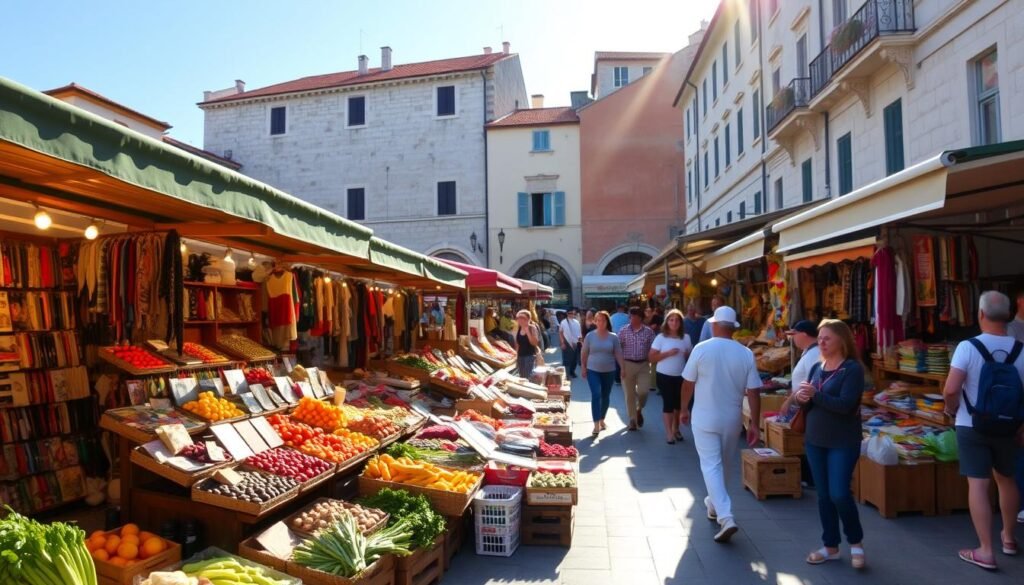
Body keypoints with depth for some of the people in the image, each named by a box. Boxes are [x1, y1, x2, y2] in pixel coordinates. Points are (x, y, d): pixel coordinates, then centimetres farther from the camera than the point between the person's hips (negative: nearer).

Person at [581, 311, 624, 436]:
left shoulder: (613, 337, -2)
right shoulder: (590, 336, -4)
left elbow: (618, 354, 0)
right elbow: (585, 353, 3)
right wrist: (583, 367, 4)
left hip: (609, 371, 2)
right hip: (593, 370, -2)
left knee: (605, 396, 12)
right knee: (596, 395, -13)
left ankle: (602, 420, 32)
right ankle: (596, 424, -12)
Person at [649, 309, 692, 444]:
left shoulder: (686, 338, 3)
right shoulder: (661, 337, -7)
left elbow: (691, 355, 14)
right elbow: (651, 358, -9)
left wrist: (687, 355, -10)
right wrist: (668, 353, -20)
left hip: (680, 376, 3)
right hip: (664, 375, -3)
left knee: (678, 403, 11)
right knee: (668, 403, -1)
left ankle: (676, 429, 27)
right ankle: (669, 433, 6)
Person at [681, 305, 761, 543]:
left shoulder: (701, 349, -13)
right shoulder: (746, 354, -7)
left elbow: (688, 384, -6)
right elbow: (753, 392, -5)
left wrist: (683, 409, 10)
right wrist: (755, 424, 3)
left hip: (705, 418, -3)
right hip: (731, 419, 3)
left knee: (711, 466, -1)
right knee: (724, 464, 20)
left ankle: (725, 517, -12)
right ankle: (714, 504, 38)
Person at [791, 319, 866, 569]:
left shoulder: (853, 368, -11)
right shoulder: (816, 367, 8)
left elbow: (846, 405, -22)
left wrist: (815, 395, -24)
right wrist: (801, 399, -10)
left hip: (843, 443, -6)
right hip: (815, 440, 6)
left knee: (839, 494, -8)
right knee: (823, 495, 11)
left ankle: (856, 542, 18)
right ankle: (830, 546, 24)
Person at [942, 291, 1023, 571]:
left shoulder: (968, 347, -16)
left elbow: (951, 390, -21)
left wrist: (952, 409, 0)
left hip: (972, 427, -4)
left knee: (978, 484, 1)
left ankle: (986, 551, 5)